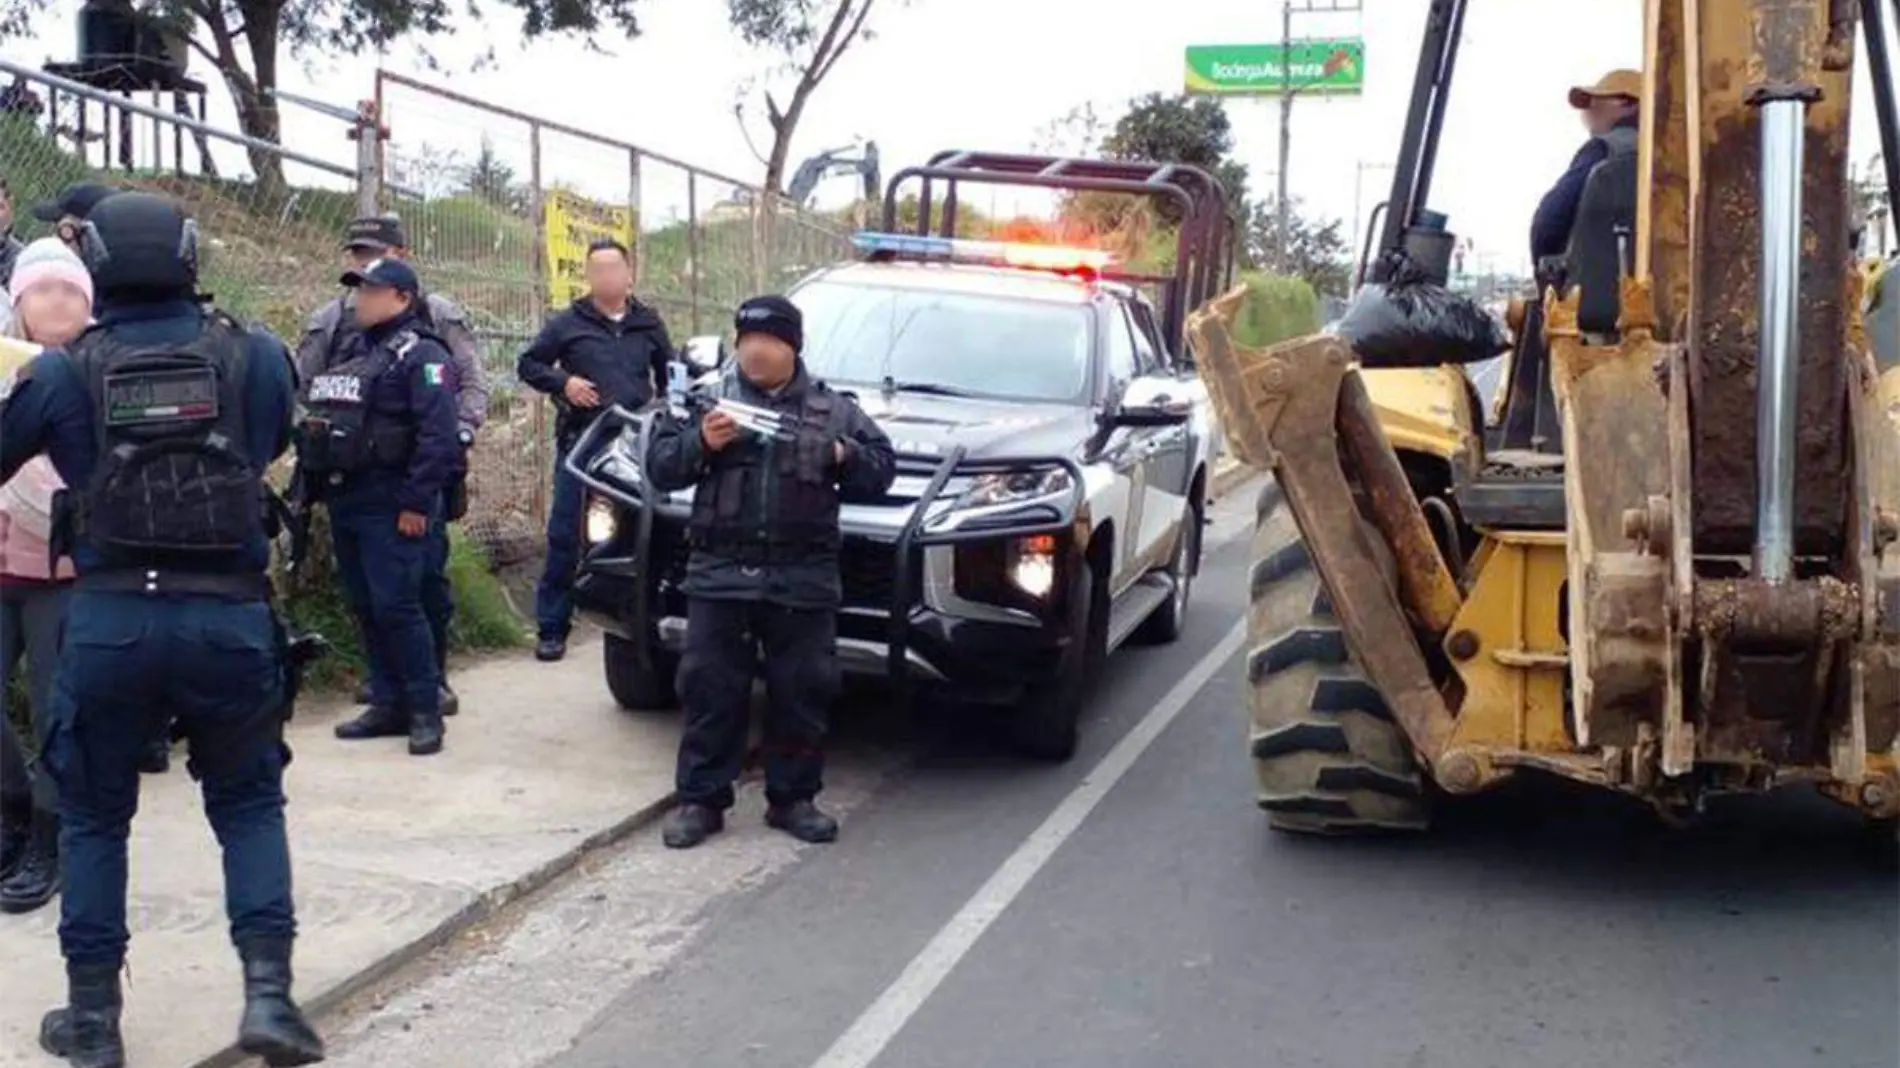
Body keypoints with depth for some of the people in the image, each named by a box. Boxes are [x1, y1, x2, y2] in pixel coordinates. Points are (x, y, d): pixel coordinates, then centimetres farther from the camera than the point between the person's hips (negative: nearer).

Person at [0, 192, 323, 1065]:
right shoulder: (255, 354, 2)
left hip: (109, 618, 0)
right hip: (230, 615, 1)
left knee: (93, 816, 17)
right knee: (248, 804, 17)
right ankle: (268, 993, 6)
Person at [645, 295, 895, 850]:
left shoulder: (833, 409, 9)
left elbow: (882, 467, 11)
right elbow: (659, 467, 4)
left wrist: (845, 457, -10)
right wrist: (701, 442, -14)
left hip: (803, 579, 1)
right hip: (720, 572, 0)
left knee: (802, 693, 6)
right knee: (710, 689, 3)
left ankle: (792, 798, 20)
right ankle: (701, 799, 13)